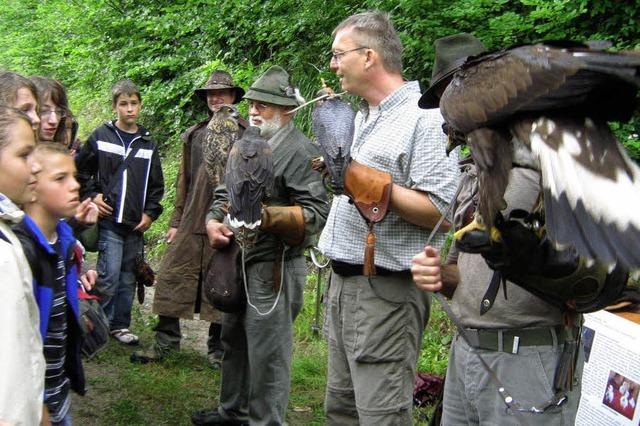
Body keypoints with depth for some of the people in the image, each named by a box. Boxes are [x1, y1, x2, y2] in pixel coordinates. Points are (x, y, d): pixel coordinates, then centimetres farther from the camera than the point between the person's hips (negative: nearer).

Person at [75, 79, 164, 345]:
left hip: (136, 223, 4)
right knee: (109, 275, -10)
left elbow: (156, 184, 15)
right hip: (110, 219, -4)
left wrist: (150, 213, 4)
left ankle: (120, 325, 20)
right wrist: (91, 196, -3)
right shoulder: (101, 137, 1)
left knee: (128, 277, 8)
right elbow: (80, 170, 8)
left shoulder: (147, 144, 10)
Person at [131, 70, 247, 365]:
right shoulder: (193, 135, 14)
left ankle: (218, 347, 19)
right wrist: (176, 221, 14)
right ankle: (166, 340, 16)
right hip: (191, 224, 4)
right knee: (171, 277, 4)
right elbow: (184, 182, 17)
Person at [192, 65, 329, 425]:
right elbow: (224, 192, 20)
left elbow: (317, 213, -19)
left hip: (273, 267, -9)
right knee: (234, 341, 20)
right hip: (237, 260, 9)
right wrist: (213, 222, 0)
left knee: (267, 353, -2)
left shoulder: (301, 151, -12)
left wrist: (267, 216, -29)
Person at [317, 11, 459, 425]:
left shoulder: (425, 118, -13)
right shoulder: (362, 118, 17)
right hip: (344, 282, 9)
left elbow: (443, 212, -21)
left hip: (385, 291, -9)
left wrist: (372, 184, -24)